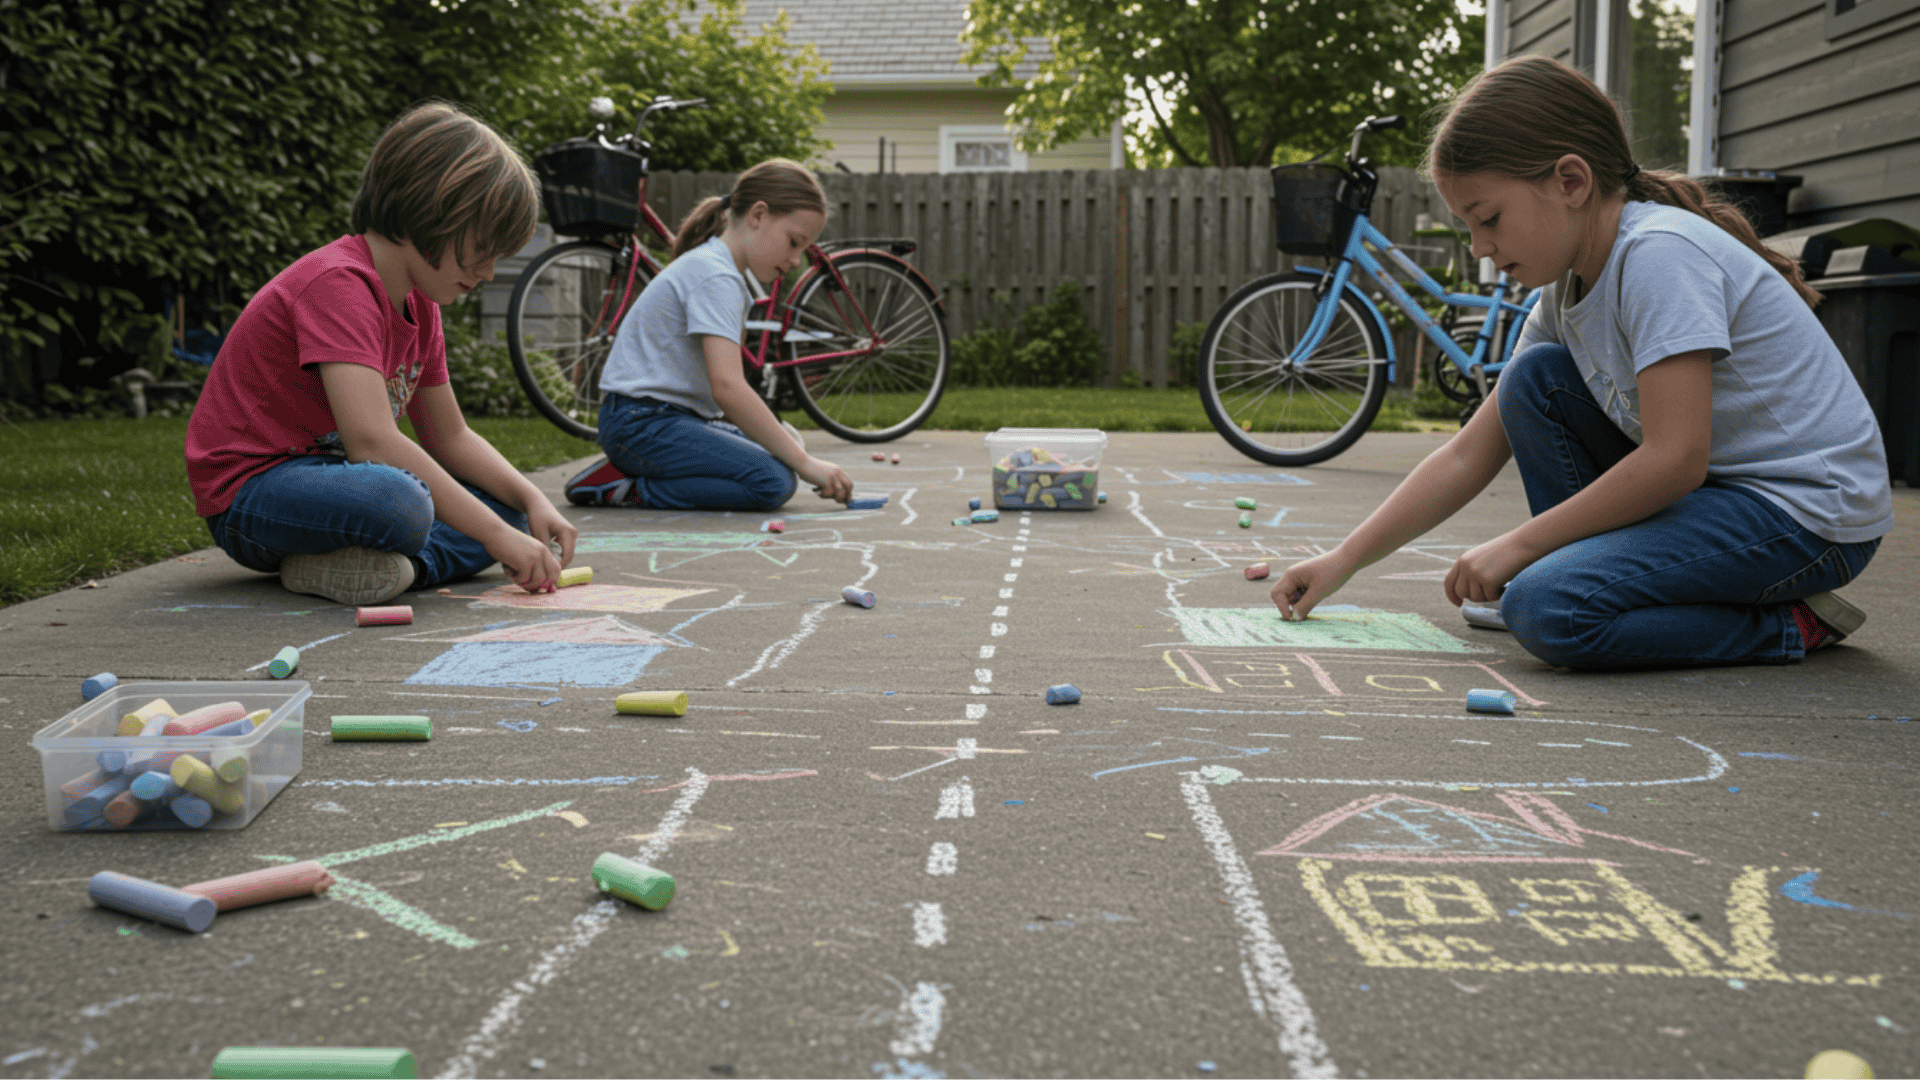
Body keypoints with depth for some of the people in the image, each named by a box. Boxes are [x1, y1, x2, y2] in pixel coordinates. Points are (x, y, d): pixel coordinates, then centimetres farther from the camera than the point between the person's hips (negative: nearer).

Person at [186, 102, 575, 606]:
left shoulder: (419, 304, 8)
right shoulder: (337, 282, -21)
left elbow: (451, 438, 13)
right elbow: (371, 438, -33)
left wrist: (532, 502, -5)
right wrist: (497, 535, -32)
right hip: (253, 486, -10)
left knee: (505, 503, 2)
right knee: (402, 505, -39)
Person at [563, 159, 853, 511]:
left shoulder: (721, 270, 18)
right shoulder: (715, 276, -15)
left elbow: (724, 389, 17)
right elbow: (727, 387, -27)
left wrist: (778, 433, 3)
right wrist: (805, 462, -26)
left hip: (673, 415, 11)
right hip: (641, 422, -11)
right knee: (774, 481, -23)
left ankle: (634, 471, 0)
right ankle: (629, 489, -15)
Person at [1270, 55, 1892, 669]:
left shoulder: (1661, 253, -21)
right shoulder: (1569, 285, 6)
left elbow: (1676, 459, -28)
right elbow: (1469, 456, 6)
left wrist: (1518, 545, -19)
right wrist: (1343, 561, 2)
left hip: (1811, 513, -9)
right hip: (1712, 485, 9)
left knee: (1545, 609, -25)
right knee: (1536, 377, 3)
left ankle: (1789, 627, -6)